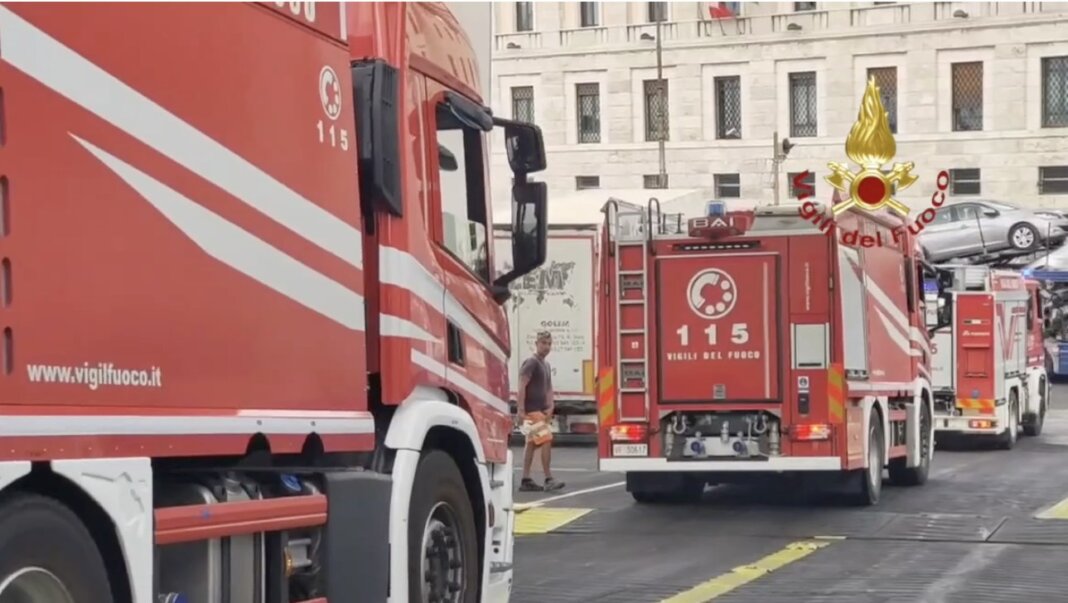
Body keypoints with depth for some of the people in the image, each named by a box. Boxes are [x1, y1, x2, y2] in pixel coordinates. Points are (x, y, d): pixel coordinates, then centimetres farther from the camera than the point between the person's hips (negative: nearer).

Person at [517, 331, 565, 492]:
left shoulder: (546, 365, 17)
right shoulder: (531, 363, -11)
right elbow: (521, 387, -16)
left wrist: (550, 407, 6)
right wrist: (521, 411, -22)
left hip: (541, 411, 9)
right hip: (532, 411, -9)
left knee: (532, 444, 10)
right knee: (546, 441, -13)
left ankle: (525, 480, 13)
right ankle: (549, 480, -12)